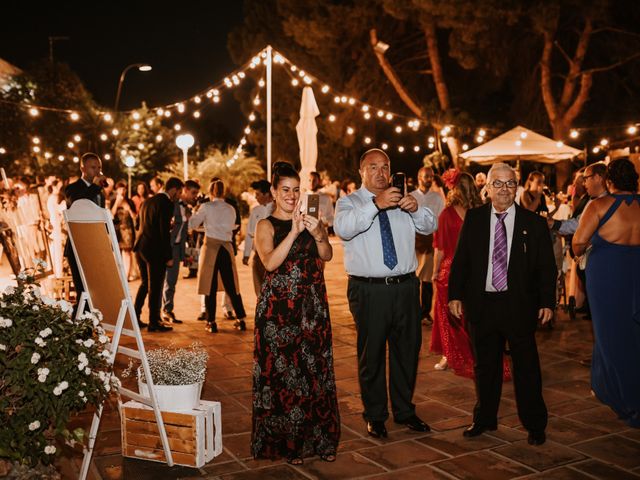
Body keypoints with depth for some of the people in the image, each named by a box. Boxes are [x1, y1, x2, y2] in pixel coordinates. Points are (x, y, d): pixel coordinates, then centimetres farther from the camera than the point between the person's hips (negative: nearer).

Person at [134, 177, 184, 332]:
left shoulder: (147, 201, 14)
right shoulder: (167, 203, -13)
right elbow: (165, 231, -17)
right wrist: (169, 257, -14)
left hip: (141, 247, 8)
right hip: (155, 250, -8)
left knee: (145, 284, 20)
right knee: (155, 287, 3)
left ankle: (134, 318, 24)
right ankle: (154, 322, 11)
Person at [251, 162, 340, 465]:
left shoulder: (310, 219, 9)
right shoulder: (266, 226, 0)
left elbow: (327, 255, -4)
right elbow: (270, 262, -17)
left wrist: (318, 234, -22)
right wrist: (294, 232, -25)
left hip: (312, 306, 3)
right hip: (279, 308, -3)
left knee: (316, 370, 7)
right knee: (281, 372, 1)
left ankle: (320, 439, 19)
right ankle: (287, 443, 14)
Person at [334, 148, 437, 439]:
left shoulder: (401, 201, 12)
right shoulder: (349, 203, 0)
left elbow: (430, 226, 1)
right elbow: (343, 229, -22)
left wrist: (415, 209, -20)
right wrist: (375, 204, -33)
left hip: (406, 287, 4)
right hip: (368, 290, -4)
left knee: (407, 351, 14)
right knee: (371, 354, 8)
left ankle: (404, 411, 33)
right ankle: (375, 415, 25)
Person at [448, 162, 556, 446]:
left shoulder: (534, 223, -1)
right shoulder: (473, 218, 3)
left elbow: (547, 266, 1)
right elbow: (460, 259, 4)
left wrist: (547, 302, -6)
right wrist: (455, 294, -2)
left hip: (519, 305, -1)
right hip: (481, 303, 2)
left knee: (526, 366, 7)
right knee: (485, 366, 14)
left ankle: (535, 425, 24)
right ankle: (485, 419, 31)